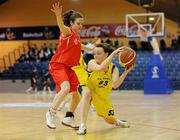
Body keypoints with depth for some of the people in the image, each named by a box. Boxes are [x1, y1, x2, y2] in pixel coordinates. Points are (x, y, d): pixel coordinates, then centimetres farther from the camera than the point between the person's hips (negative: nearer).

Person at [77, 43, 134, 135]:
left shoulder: (113, 68, -16)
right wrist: (113, 53, -48)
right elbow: (100, 68, -47)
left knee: (111, 120, 16)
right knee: (87, 92, -41)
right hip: (89, 91, -3)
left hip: (103, 97, 4)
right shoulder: (92, 63, -24)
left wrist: (125, 72, -41)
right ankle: (83, 126, -38)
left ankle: (117, 122, 58)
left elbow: (115, 85, -32)